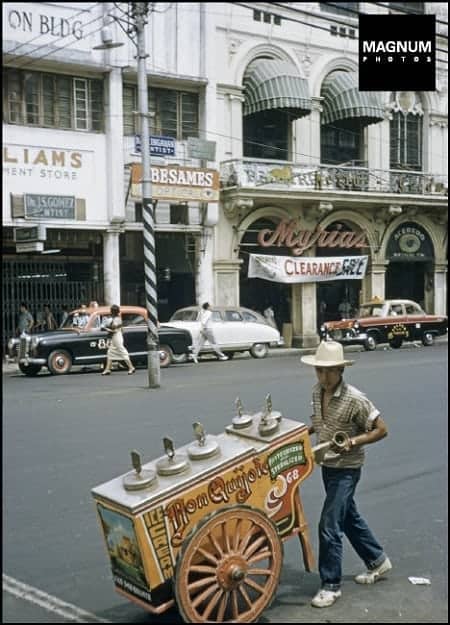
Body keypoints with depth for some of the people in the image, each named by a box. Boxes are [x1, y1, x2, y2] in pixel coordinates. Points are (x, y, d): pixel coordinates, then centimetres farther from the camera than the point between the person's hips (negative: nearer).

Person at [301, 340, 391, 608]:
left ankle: (331, 585, 9)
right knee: (349, 518, 21)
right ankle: (377, 561, 41)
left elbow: (381, 430, -17)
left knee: (329, 526, -6)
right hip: (327, 466, 8)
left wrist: (352, 442, -28)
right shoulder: (317, 392, -2)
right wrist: (307, 431, -4)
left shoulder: (355, 399, -23)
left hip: (346, 469, -8)